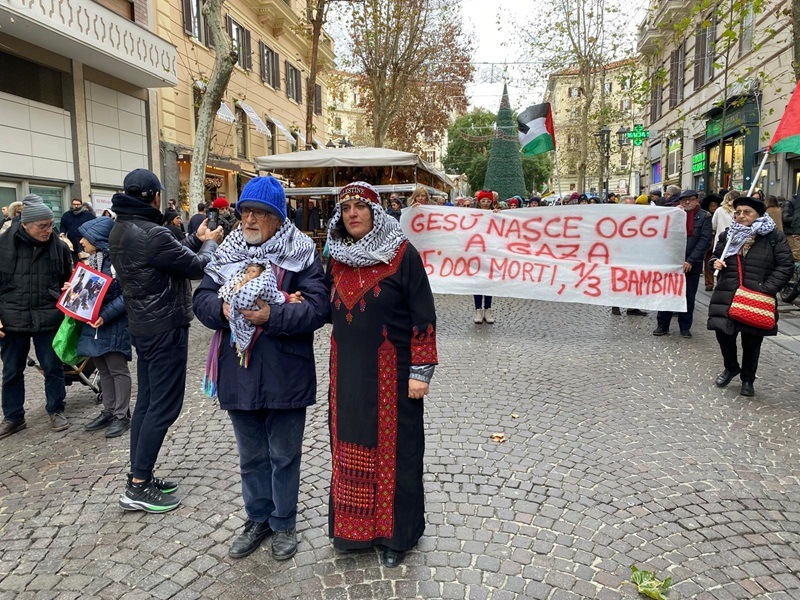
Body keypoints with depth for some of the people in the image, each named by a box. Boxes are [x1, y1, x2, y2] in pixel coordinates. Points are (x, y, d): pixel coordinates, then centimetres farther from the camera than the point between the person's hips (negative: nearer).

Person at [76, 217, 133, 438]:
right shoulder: (91, 260, 10)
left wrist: (106, 315, -25)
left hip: (113, 324, -8)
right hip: (93, 323, 8)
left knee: (118, 370, 1)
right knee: (103, 370, 15)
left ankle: (122, 415, 11)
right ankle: (108, 411, 26)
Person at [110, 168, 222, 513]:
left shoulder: (119, 231, 8)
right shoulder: (151, 235, -22)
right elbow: (197, 267, -14)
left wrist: (196, 239, 14)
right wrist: (210, 243, 4)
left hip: (143, 326, 10)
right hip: (165, 329, -10)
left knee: (147, 402, 16)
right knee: (164, 407, -1)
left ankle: (139, 476, 25)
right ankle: (137, 487, 6)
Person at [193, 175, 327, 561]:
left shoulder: (301, 254, -7)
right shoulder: (228, 253, 7)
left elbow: (317, 307, -16)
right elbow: (202, 297, 2)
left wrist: (272, 316, -28)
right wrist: (222, 310, -19)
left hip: (285, 376, -4)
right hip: (238, 374, 4)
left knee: (284, 455, 13)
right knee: (251, 455, 20)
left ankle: (284, 523, 33)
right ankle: (258, 518, 39)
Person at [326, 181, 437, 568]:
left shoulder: (402, 254, -9)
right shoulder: (337, 258, 8)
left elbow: (423, 315, -10)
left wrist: (421, 370, -13)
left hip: (391, 370, -5)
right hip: (347, 371, 5)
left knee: (393, 450, 6)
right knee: (350, 447, 13)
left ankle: (396, 533, 25)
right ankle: (353, 525, 32)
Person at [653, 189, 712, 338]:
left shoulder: (704, 216, 0)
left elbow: (705, 240, -7)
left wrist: (690, 260, -14)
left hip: (692, 264, -1)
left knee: (688, 297, 7)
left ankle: (685, 327, 18)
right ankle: (662, 325, 13)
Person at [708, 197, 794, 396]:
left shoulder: (773, 236, -3)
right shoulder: (727, 235, 9)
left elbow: (786, 266, -5)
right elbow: (715, 256, 23)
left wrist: (767, 288, -14)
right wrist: (715, 262, -2)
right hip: (727, 297, 3)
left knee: (752, 341, 7)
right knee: (723, 333, 4)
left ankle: (748, 379, 28)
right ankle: (731, 368, 33)